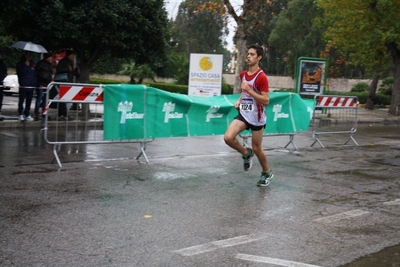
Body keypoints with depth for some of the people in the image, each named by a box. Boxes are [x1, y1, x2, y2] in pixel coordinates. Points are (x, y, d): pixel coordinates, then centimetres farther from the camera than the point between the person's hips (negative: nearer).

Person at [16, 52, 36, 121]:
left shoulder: (32, 64, 17)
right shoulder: (20, 64, 3)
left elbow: (35, 74, 22)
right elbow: (20, 73, -11)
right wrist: (26, 66, -15)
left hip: (31, 85, 5)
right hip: (23, 85, -5)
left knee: (29, 101, 4)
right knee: (21, 100, -8)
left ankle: (27, 114, 9)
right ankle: (20, 114, -4)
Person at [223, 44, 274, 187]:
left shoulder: (261, 77, -18)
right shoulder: (243, 74, 5)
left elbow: (266, 101, -21)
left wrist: (249, 90, -28)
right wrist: (239, 100, 7)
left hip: (257, 117, -6)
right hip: (243, 114, 6)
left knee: (256, 148, 6)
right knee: (228, 137, -15)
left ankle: (267, 173, 31)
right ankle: (246, 153, 14)